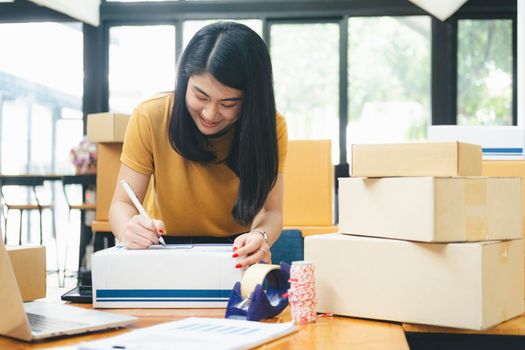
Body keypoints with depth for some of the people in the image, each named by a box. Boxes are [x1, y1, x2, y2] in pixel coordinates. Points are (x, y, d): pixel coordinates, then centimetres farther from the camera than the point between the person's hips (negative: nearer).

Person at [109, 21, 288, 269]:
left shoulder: (270, 127, -14)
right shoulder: (150, 117, -17)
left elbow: (269, 211, -14)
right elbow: (122, 203, -12)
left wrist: (260, 237, -37)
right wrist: (129, 231, -34)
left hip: (236, 256, 0)